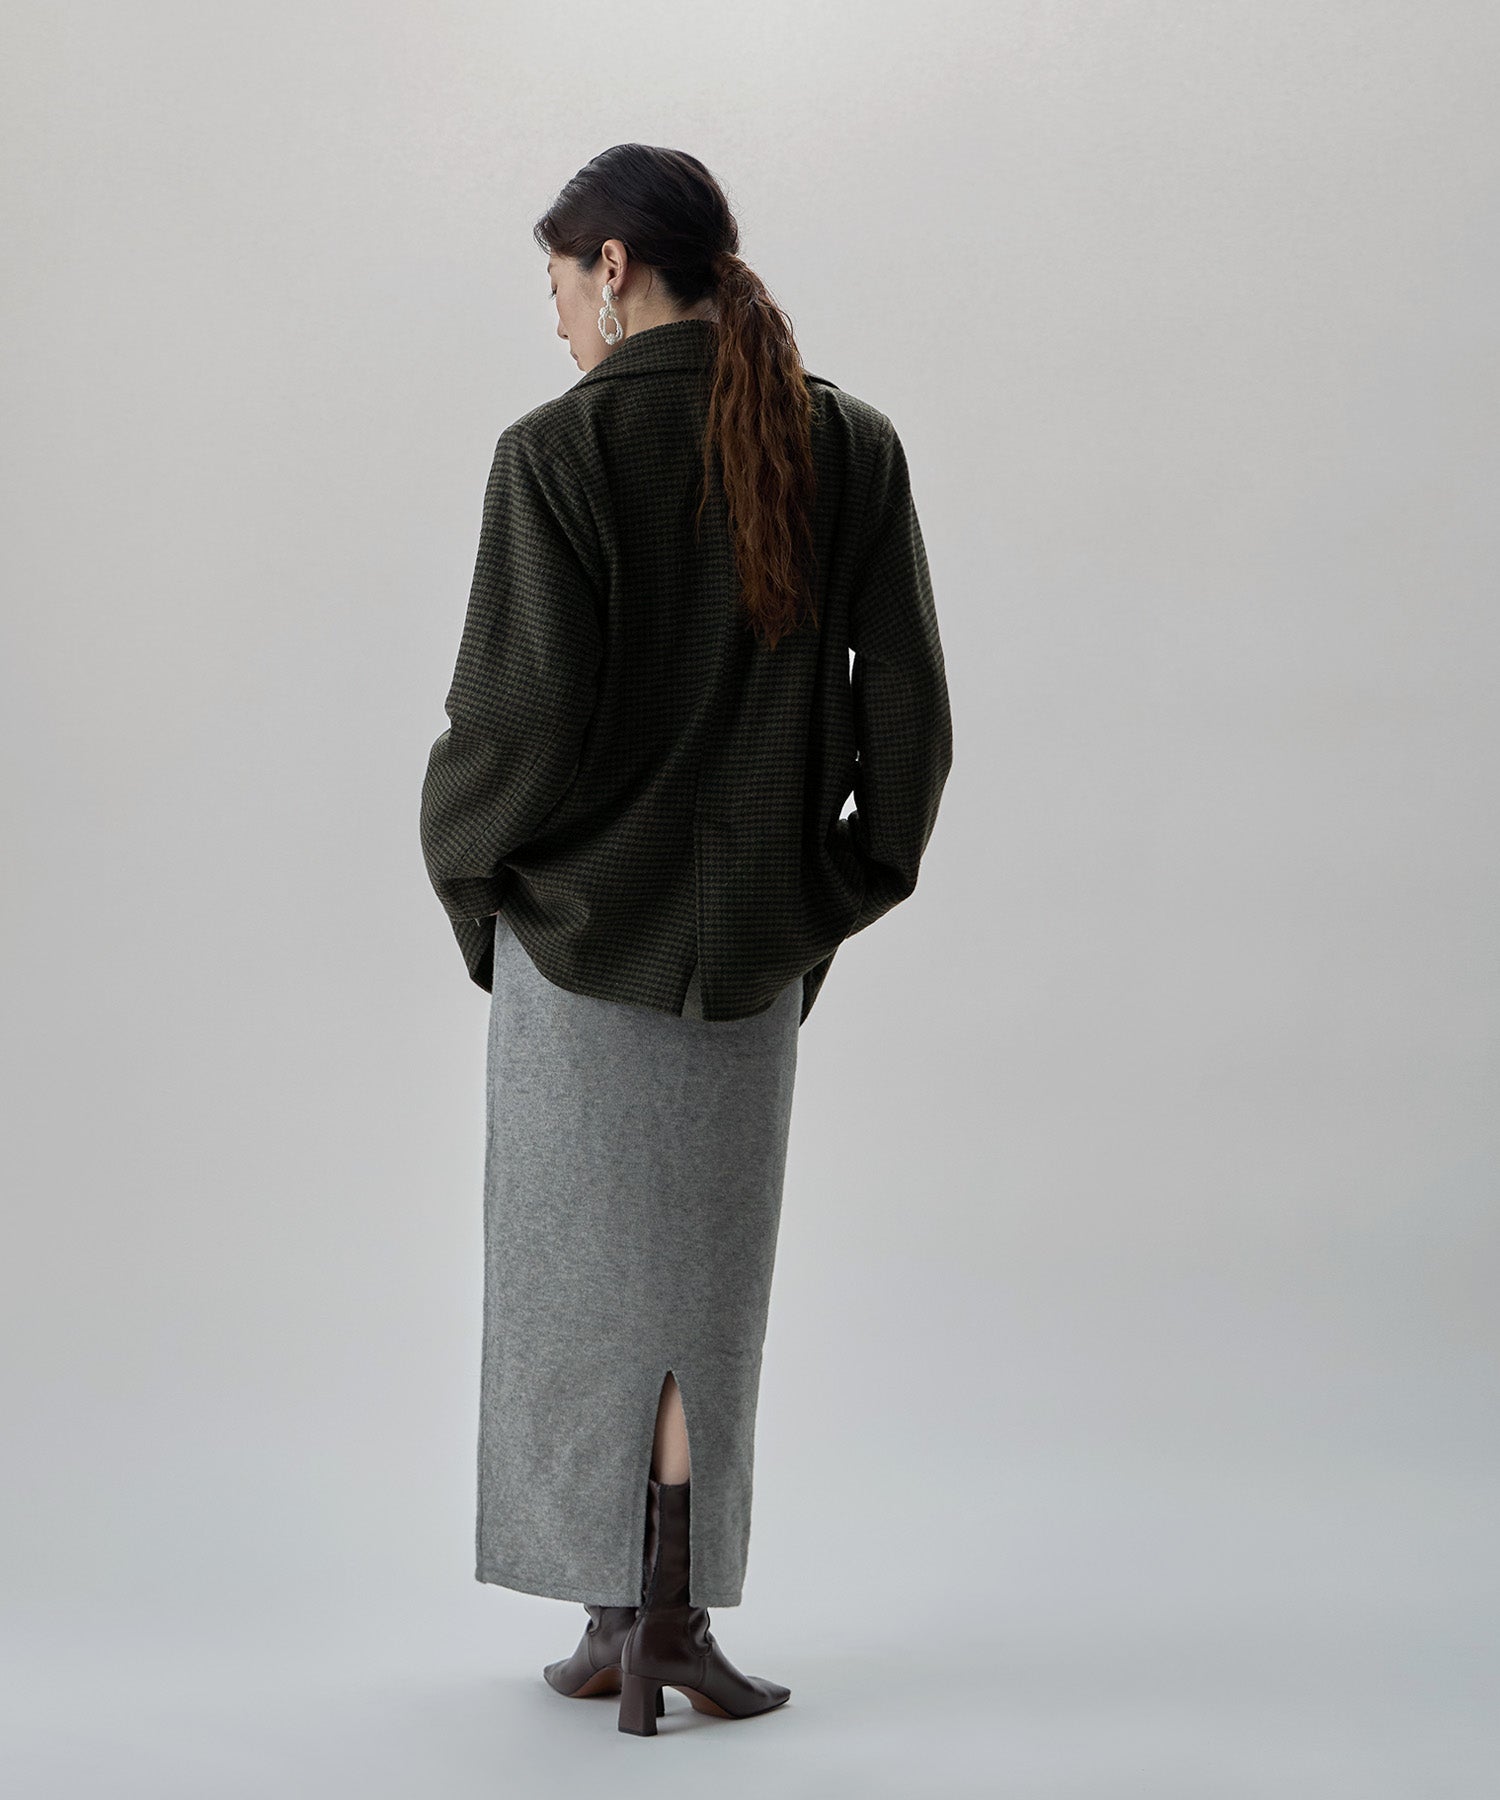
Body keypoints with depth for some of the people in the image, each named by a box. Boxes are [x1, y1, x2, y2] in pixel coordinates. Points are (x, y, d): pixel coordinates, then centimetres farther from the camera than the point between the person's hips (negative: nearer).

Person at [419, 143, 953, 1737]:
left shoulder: (557, 452, -14)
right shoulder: (852, 446, -2)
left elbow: (516, 713, -17)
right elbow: (907, 708, -2)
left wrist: (462, 855, 3)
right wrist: (833, 887, 10)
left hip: (580, 921, -3)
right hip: (754, 934, 3)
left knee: (589, 1261, 11)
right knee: (703, 1269, 15)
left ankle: (619, 1617, 16)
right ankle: (670, 1619, 14)